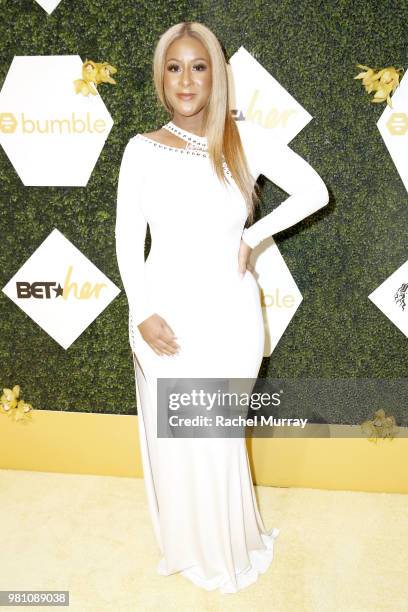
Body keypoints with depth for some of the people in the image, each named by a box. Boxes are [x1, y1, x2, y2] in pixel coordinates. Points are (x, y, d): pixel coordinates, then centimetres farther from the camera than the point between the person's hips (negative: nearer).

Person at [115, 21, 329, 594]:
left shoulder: (246, 139, -2)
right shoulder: (142, 149, 0)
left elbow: (314, 191, 2)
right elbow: (128, 237, 0)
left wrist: (252, 236, -5)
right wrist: (142, 313, -9)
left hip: (228, 313, -1)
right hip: (166, 312, 1)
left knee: (218, 435, 11)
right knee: (172, 436, 13)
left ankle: (226, 545, 40)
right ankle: (184, 541, 41)